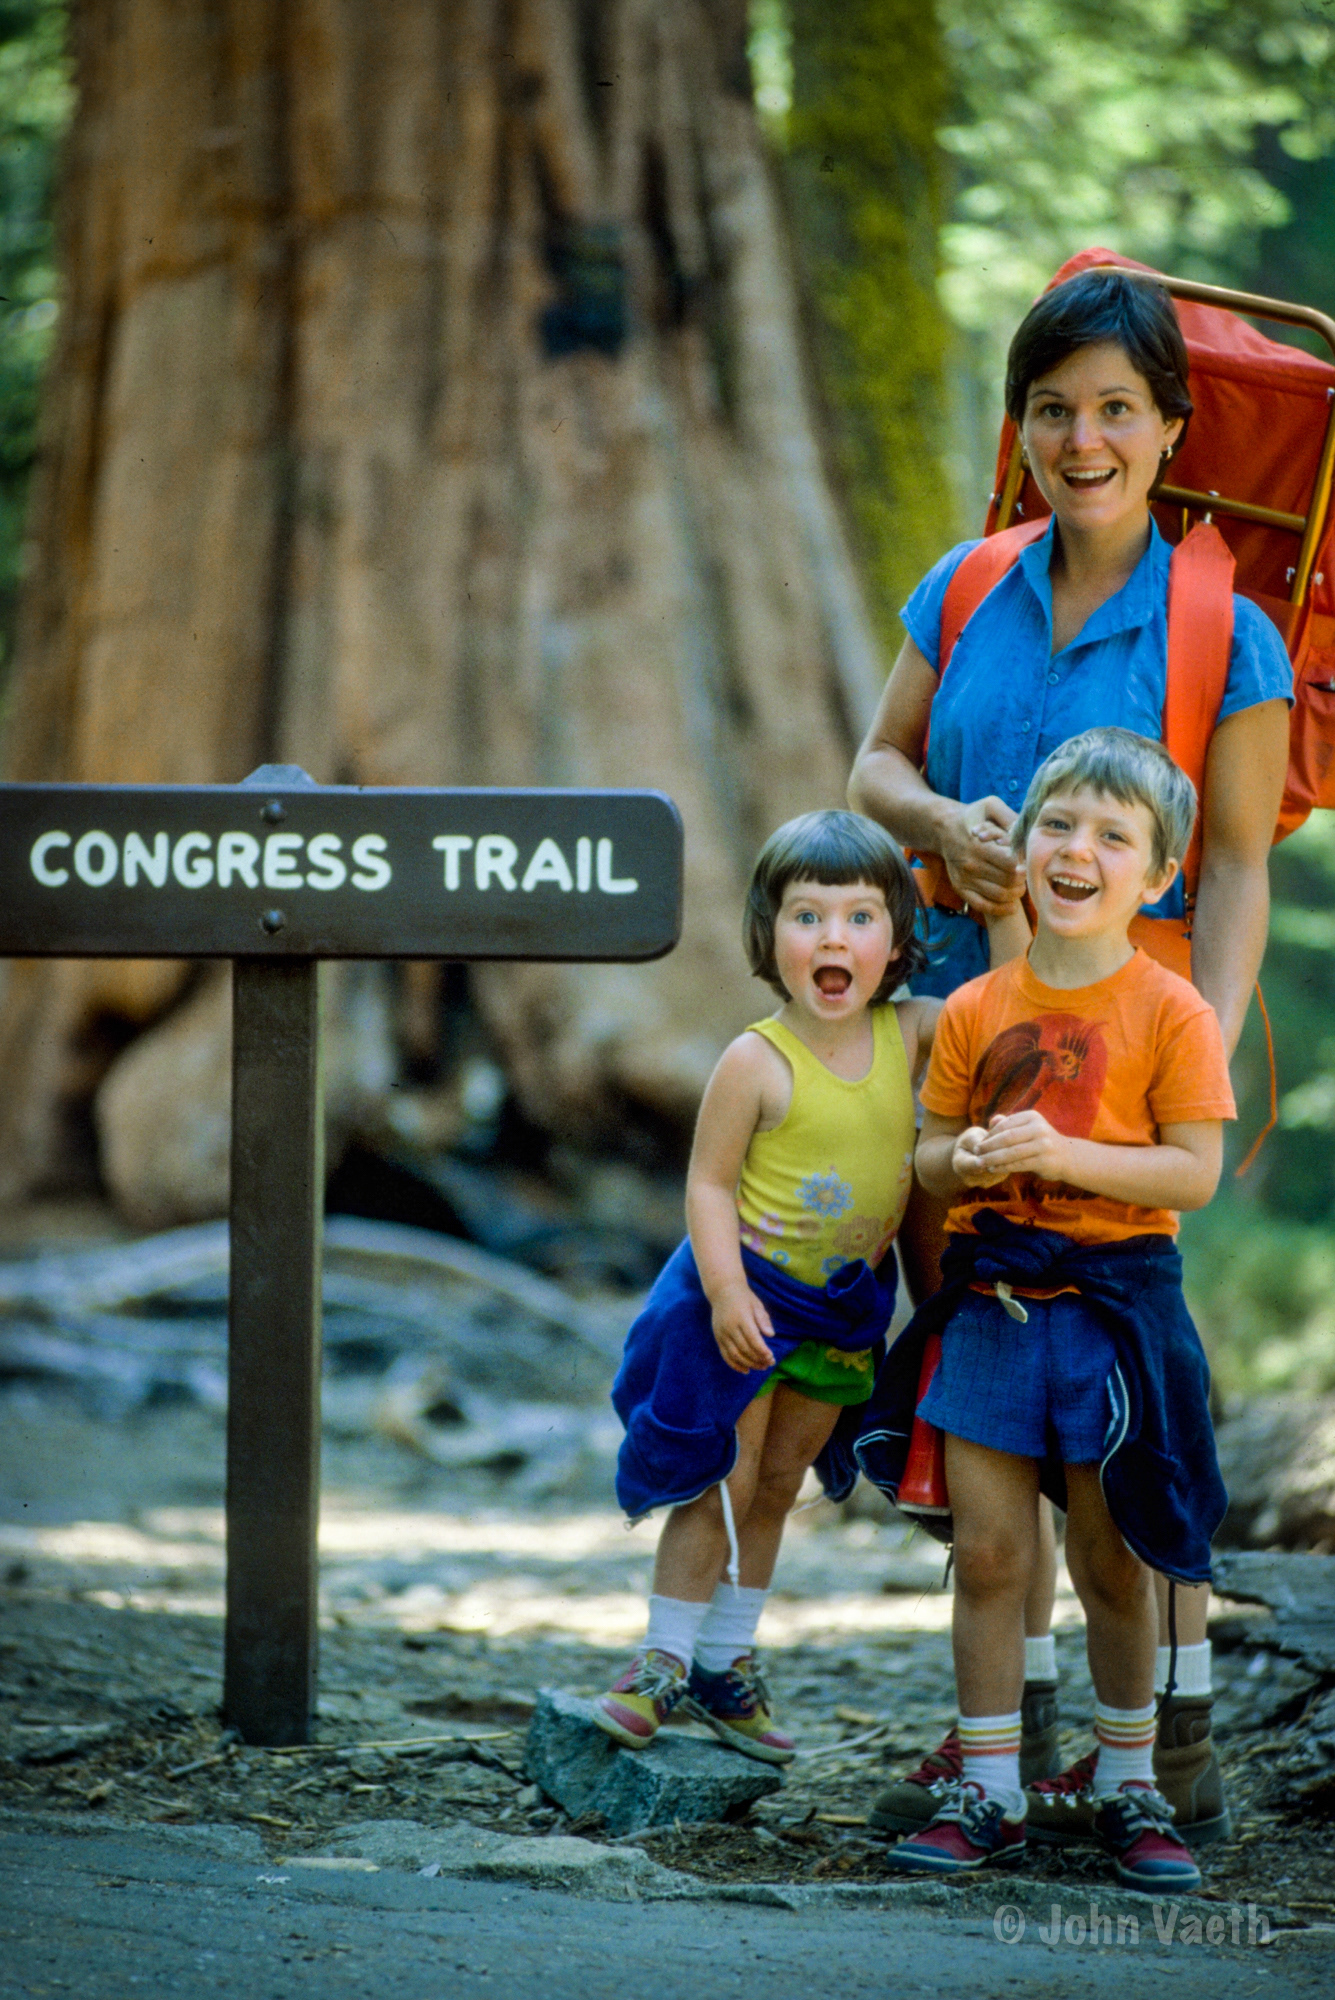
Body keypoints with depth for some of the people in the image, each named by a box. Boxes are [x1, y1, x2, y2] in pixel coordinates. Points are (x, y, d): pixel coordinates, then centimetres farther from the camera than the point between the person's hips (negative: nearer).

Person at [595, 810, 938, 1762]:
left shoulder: (911, 1033, -6)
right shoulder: (758, 1062, -19)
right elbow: (709, 1183, -16)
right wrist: (726, 1291, -25)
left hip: (845, 1302, 5)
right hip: (750, 1292, -5)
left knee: (777, 1483, 16)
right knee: (723, 1479, -1)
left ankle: (727, 1663, 27)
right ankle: (665, 1663, 12)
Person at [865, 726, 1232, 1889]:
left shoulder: (1170, 1012, -6)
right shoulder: (976, 1010, 4)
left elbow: (1196, 1173, -11)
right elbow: (928, 1158, 10)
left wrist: (1066, 1155, -21)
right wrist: (968, 1161, -13)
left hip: (1115, 1301, -3)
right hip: (991, 1301, 3)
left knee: (1113, 1562, 6)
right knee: (988, 1553, 2)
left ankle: (1129, 1791, 20)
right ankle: (988, 1797, 10)